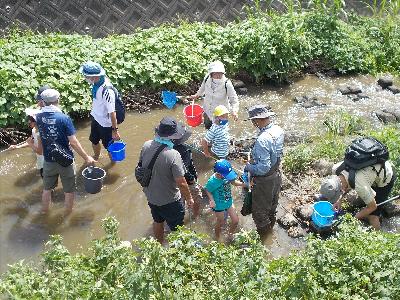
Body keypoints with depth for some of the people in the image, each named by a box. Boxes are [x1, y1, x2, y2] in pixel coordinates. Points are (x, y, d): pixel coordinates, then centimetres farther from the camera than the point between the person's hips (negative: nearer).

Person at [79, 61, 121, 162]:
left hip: (105, 123, -8)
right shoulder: (96, 83, -11)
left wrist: (115, 130, -25)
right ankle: (96, 156, 57)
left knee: (109, 146, 15)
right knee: (94, 140, 28)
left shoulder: (107, 90, -35)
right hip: (96, 118, 8)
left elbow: (112, 112, -30)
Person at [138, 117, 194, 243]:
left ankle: (160, 245, 51)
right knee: (176, 228, 16)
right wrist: (189, 198, -8)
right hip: (169, 201, -7)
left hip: (151, 196, 7)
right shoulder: (173, 155, -32)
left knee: (157, 221, 30)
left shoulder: (146, 146, -13)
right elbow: (181, 183, -26)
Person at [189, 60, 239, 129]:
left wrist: (234, 111, -38)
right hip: (208, 110, 5)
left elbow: (234, 99, -22)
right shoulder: (207, 78, -20)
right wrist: (197, 95, 20)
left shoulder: (227, 84, -32)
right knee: (207, 127, 27)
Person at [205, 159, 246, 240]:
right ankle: (217, 239, 47)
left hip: (229, 201, 5)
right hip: (219, 205, -5)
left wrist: (243, 184, -14)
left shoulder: (227, 175, -21)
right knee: (221, 223, 17)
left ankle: (230, 235, 45)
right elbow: (207, 190, -15)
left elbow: (233, 182, -1)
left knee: (235, 220, 15)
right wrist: (212, 200, -28)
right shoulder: (212, 181, -34)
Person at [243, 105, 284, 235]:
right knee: (272, 204, 31)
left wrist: (249, 167, -16)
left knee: (259, 210, 16)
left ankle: (263, 232, 35)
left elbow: (263, 168, -33)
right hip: (276, 175, 9)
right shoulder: (279, 130, -9)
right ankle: (270, 225, 53)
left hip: (264, 180, -8)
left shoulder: (262, 140, -36)